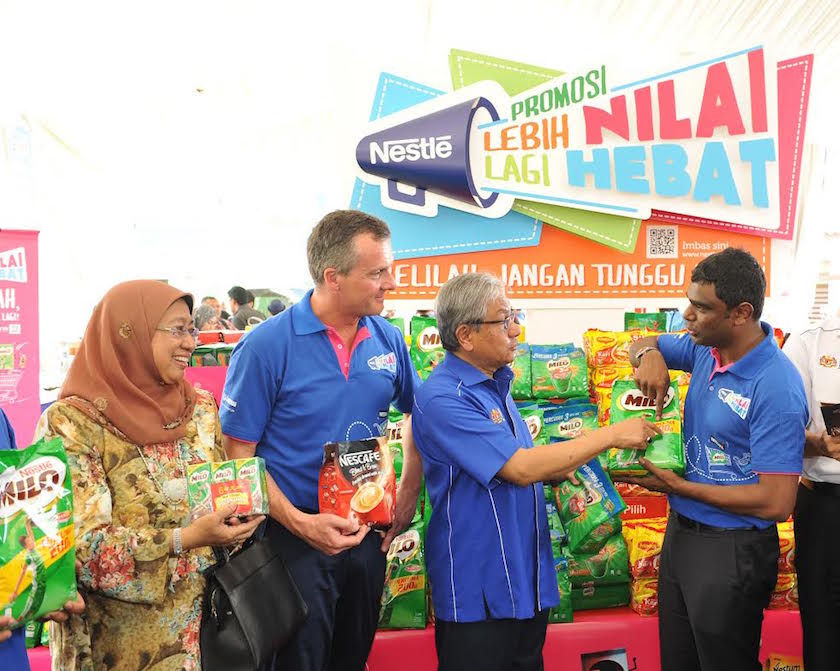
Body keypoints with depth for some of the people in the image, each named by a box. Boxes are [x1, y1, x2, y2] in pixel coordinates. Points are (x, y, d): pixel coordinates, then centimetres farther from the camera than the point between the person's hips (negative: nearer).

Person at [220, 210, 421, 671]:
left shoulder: (388, 340, -2)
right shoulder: (266, 346, -16)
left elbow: (419, 413, 14)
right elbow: (240, 453, -14)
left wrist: (408, 493, 5)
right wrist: (301, 524, -22)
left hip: (368, 534, 5)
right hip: (295, 538, -5)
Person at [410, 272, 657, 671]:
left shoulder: (496, 384, 8)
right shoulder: (442, 398, -22)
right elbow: (521, 468, -27)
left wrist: (562, 471, 1)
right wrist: (612, 435, -21)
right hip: (478, 590, -8)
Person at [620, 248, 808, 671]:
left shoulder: (776, 388, -25)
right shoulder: (706, 348, -2)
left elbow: (776, 503, -26)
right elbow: (643, 344, 16)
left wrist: (676, 486, -19)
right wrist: (650, 354, -9)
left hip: (731, 551, -8)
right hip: (681, 531, 8)